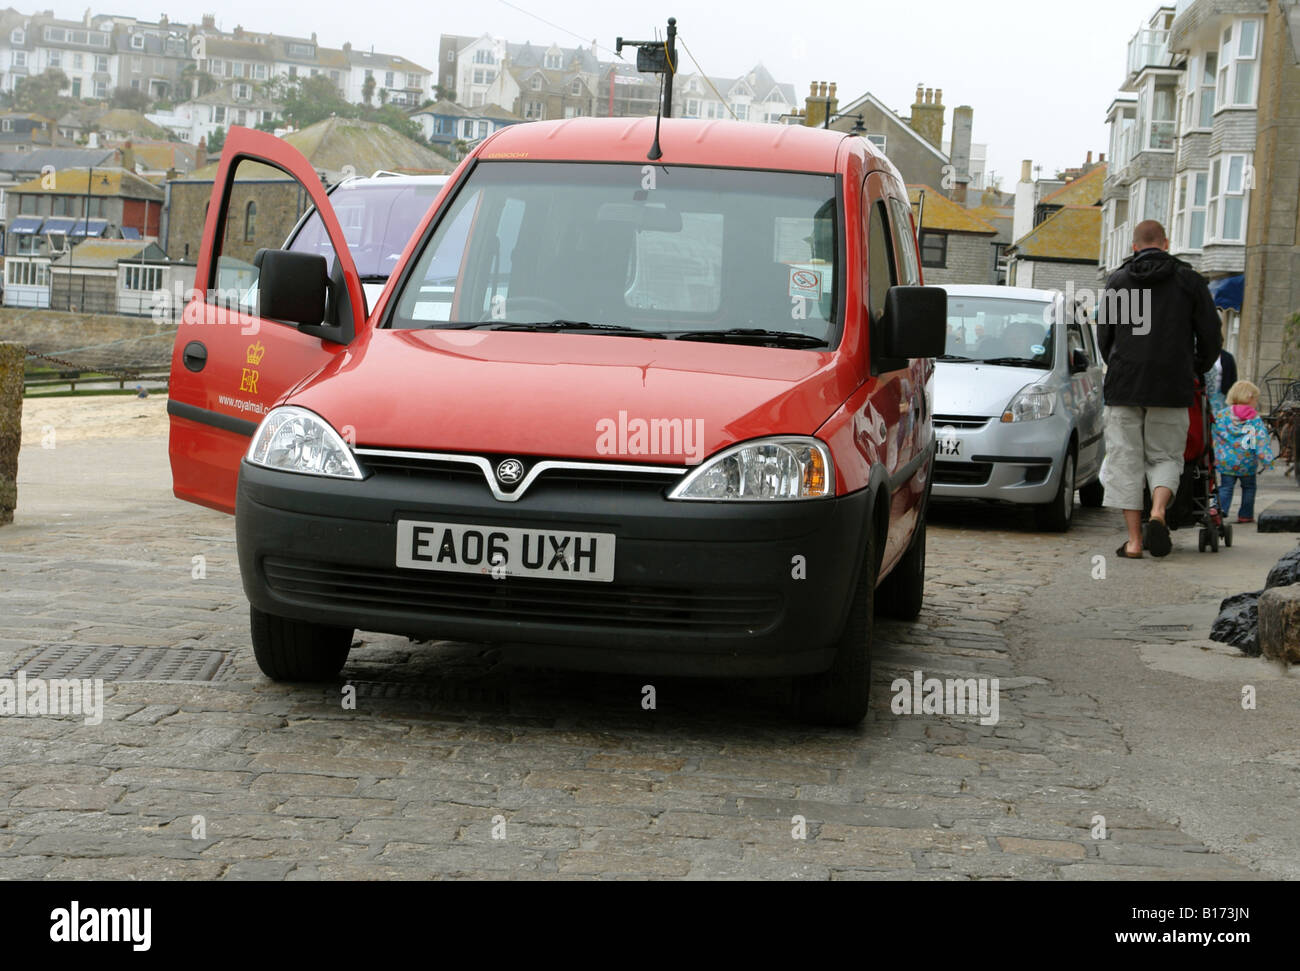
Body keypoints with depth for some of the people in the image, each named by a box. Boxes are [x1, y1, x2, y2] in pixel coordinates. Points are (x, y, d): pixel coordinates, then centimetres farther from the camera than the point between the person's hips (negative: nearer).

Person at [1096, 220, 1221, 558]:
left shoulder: (1118, 281, 7)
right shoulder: (1189, 280, 5)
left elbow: (1104, 335, 12)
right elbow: (1211, 336, 5)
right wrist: (1197, 370, 23)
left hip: (1123, 386, 0)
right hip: (1172, 388, 0)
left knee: (1125, 461, 4)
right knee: (1165, 457, 11)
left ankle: (1134, 539, 0)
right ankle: (1158, 512, -16)